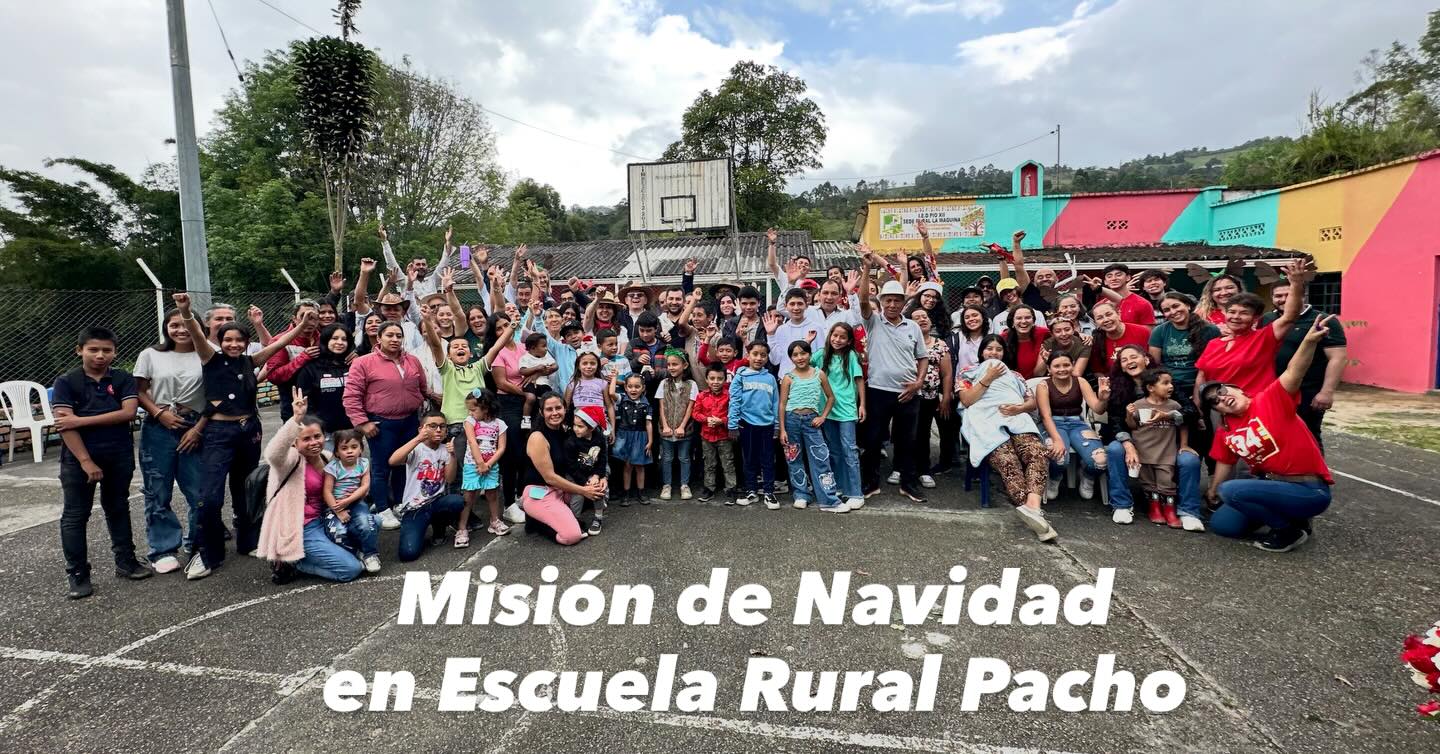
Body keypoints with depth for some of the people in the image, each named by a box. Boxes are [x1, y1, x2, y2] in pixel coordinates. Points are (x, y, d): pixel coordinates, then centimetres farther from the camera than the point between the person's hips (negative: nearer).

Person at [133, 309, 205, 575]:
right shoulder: (151, 355, 5)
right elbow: (139, 392, 6)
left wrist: (199, 428, -6)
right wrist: (160, 413, -9)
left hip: (194, 429, -1)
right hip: (158, 429, 1)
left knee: (199, 491, -1)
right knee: (158, 493, 5)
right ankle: (164, 550, 17)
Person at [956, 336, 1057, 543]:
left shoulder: (1014, 375, 35)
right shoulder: (969, 373, 25)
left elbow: (1033, 402, 23)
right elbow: (966, 401, 7)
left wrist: (1019, 408, -1)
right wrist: (988, 378, 4)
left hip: (1016, 419, 4)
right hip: (986, 422, -3)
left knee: (1038, 453, -33)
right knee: (1008, 461, -36)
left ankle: (1032, 507, -50)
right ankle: (1033, 511, -48)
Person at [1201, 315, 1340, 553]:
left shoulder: (1271, 400, -14)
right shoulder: (1224, 432, 3)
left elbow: (1294, 372, -33)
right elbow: (1225, 464, 18)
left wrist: (1310, 341, -51)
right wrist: (1211, 494, 30)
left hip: (1309, 490, -7)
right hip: (1273, 484, 8)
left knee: (1230, 490, -26)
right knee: (1221, 524, 4)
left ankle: (1291, 528, -3)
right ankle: (1285, 513, 18)